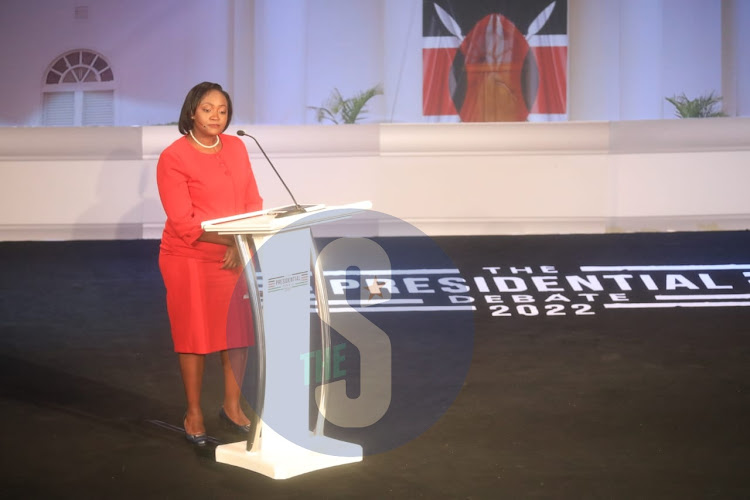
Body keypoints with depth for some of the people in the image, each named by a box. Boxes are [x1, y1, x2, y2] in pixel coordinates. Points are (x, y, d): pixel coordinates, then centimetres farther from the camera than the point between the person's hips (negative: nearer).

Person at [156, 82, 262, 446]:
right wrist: (230, 239, -23)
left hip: (235, 258, 5)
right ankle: (194, 413, 17)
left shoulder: (236, 147, 6)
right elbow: (183, 222, -17)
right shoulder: (173, 157, -12)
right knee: (194, 334, 4)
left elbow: (253, 201, 6)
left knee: (237, 330, 8)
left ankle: (232, 405, 24)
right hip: (190, 259, -5)